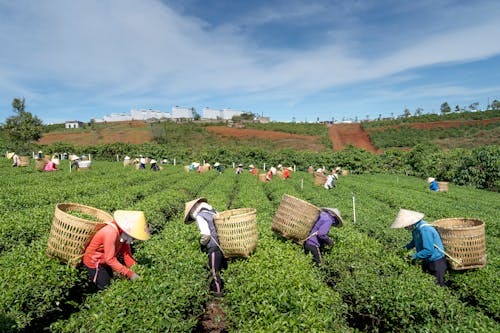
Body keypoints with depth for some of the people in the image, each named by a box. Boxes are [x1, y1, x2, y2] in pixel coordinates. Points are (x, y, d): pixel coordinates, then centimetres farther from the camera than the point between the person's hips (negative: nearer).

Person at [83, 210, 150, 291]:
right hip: (94, 262, -7)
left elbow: (126, 251, -10)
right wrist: (129, 273, -33)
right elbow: (110, 259, -34)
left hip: (104, 261, 7)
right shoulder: (111, 233, -38)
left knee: (110, 280, 20)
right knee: (105, 287, -1)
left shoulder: (123, 232, -15)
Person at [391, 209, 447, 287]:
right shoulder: (415, 228, -2)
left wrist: (415, 256, -22)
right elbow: (415, 241, 16)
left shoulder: (425, 230, -31)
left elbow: (429, 250, -30)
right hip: (427, 260, 9)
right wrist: (406, 247, 1)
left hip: (436, 261, -9)